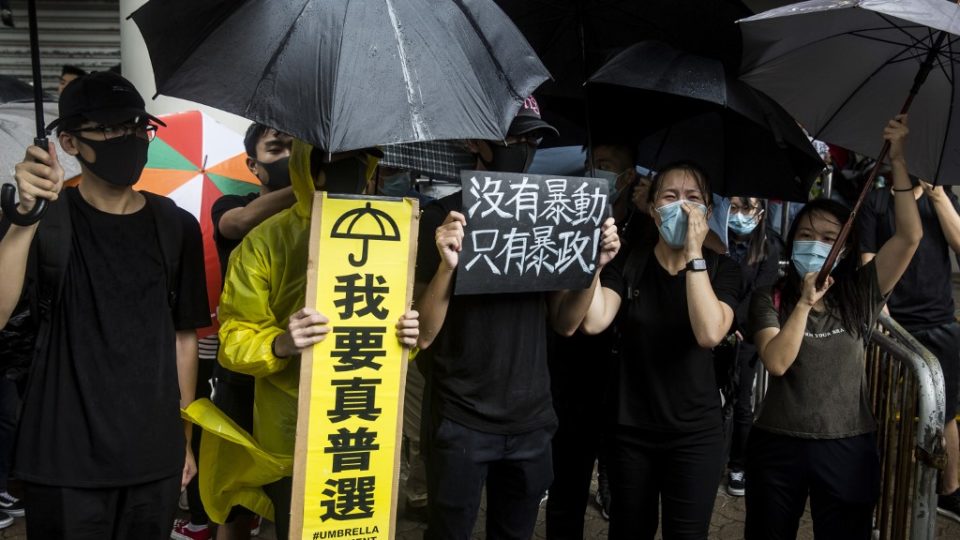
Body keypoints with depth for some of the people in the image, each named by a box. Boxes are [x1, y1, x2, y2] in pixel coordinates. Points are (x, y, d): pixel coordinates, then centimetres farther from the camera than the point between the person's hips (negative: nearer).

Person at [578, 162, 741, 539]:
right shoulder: (628, 261, -1)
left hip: (694, 433, -1)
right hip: (629, 429, 1)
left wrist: (694, 254, -23)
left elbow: (709, 334, -22)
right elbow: (593, 322, -16)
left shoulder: (721, 269, -3)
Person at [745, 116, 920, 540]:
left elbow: (910, 236, -11)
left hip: (849, 449, 1)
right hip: (778, 446, 0)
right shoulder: (769, 300, -1)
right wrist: (805, 302, -22)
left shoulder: (860, 295, 1)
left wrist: (897, 161, -15)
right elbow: (776, 363, -16)